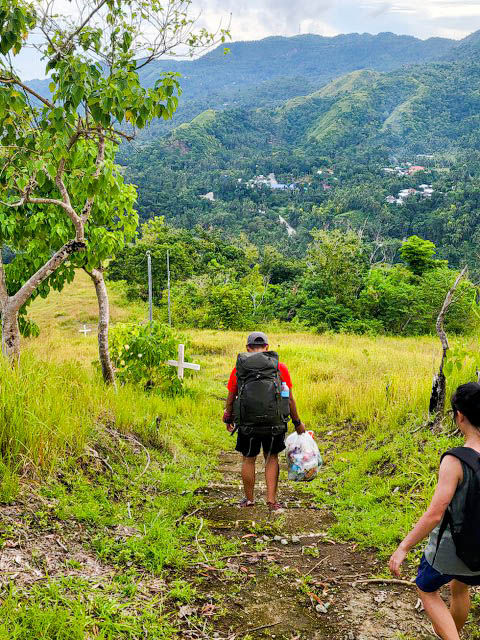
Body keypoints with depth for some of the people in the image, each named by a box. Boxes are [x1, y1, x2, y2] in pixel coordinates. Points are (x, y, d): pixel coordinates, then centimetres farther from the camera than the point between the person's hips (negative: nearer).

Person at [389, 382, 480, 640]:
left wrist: (402, 549, -17)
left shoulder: (455, 461, -29)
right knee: (459, 587, 34)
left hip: (450, 550, -5)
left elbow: (434, 514, -27)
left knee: (427, 590, 23)